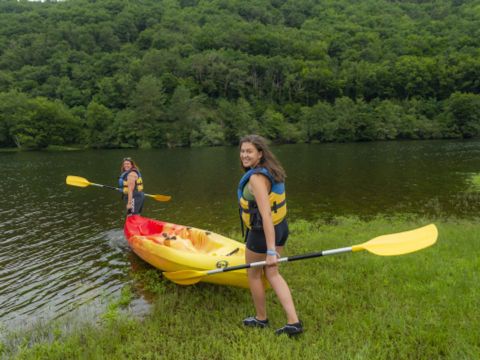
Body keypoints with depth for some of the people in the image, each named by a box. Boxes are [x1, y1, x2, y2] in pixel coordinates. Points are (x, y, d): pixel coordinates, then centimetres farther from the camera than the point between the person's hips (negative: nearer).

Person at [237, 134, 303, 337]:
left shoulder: (256, 177, -24)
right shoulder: (271, 170, 4)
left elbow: (266, 215, -29)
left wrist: (270, 251, -29)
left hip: (263, 233, -8)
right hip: (280, 228, 9)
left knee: (254, 274, 15)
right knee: (272, 274, 18)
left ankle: (261, 319, 35)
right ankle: (293, 322, 16)